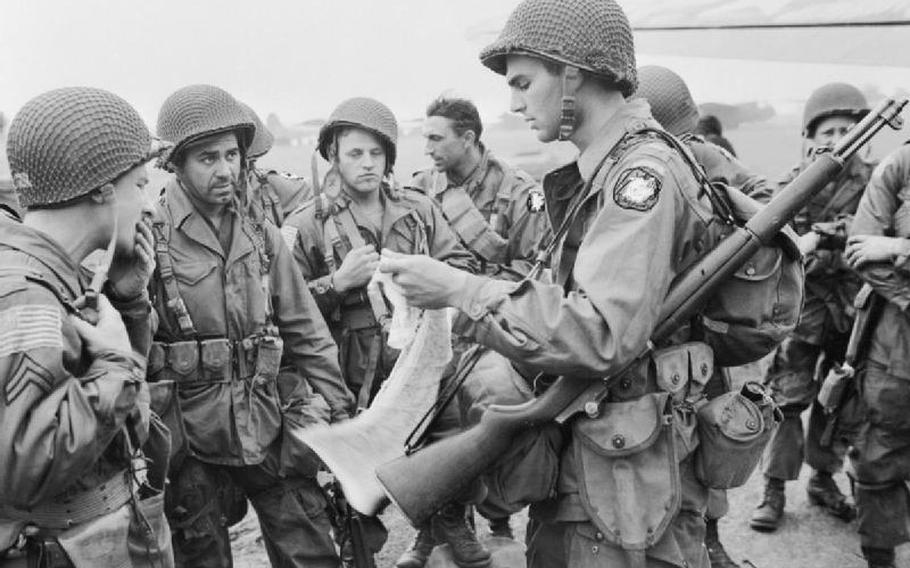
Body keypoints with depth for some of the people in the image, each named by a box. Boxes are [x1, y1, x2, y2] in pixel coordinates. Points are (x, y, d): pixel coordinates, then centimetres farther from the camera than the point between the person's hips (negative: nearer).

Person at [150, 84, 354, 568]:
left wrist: (335, 412, 6)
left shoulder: (262, 237, 5)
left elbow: (307, 333, 8)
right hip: (192, 444, -3)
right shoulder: (147, 239, -10)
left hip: (272, 432, 4)